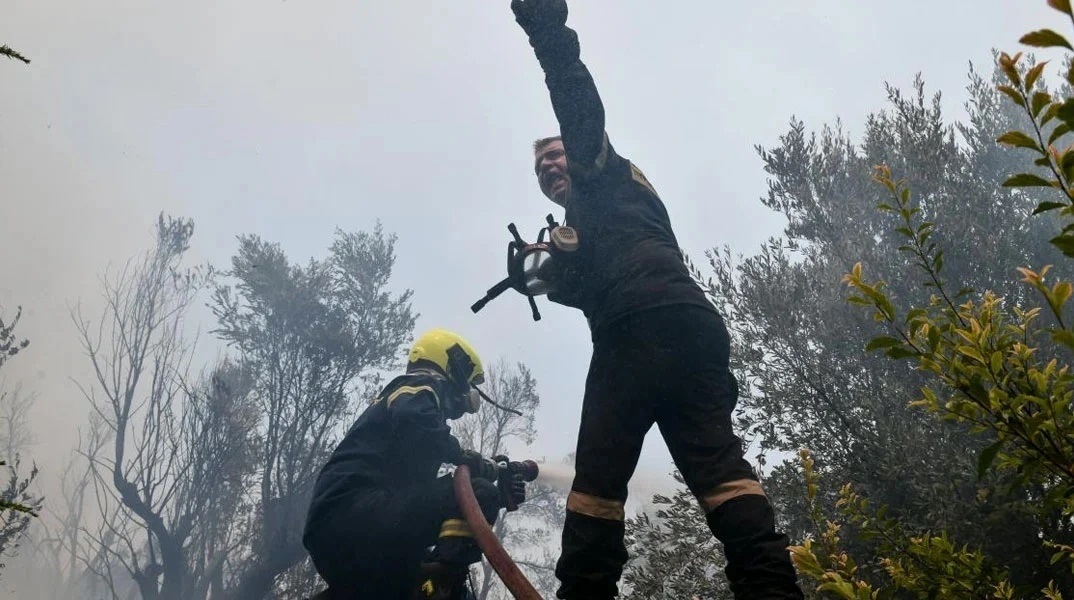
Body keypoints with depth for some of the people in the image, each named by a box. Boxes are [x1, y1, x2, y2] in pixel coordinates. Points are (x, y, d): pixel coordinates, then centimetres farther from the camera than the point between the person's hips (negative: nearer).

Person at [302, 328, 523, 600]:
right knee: (478, 495, -17)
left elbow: (420, 486, 29)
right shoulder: (423, 385, 5)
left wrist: (500, 492, 28)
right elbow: (416, 426, -22)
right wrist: (477, 465, -9)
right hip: (357, 513, -10)